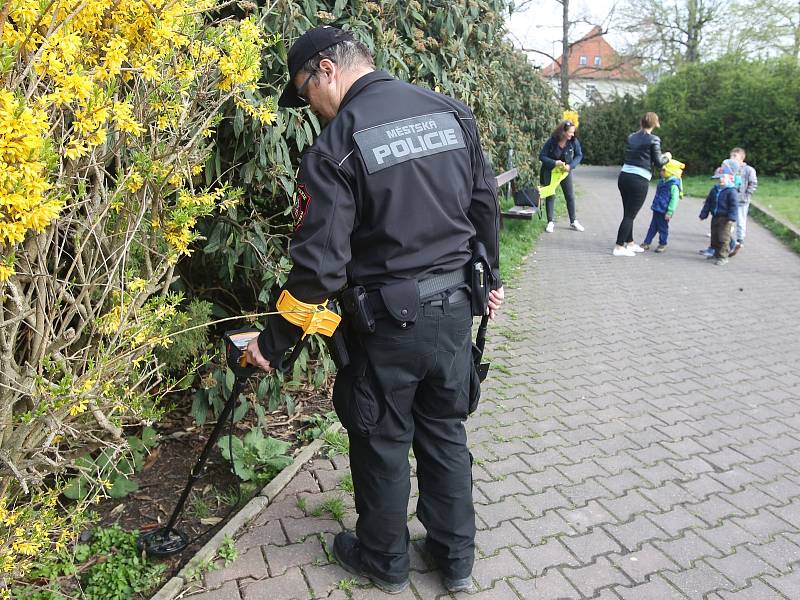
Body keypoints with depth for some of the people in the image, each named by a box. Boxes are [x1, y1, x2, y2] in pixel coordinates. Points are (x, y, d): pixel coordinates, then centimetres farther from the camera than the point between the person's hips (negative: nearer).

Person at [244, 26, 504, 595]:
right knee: (445, 431, 20)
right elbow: (486, 205, 8)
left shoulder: (335, 147, -16)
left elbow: (320, 265, -18)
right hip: (454, 309, 6)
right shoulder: (453, 112, 2)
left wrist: (273, 342, -8)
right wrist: (489, 278, 21)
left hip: (387, 321, -5)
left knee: (382, 442, 15)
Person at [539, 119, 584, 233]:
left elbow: (579, 155, -5)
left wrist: (571, 165, -22)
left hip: (565, 171, 3)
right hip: (550, 171, -2)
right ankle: (550, 222, 10)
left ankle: (573, 221, 19)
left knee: (570, 196, 6)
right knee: (550, 196, 1)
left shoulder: (574, 141, -17)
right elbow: (542, 156, -17)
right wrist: (554, 163, -30)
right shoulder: (551, 141, -23)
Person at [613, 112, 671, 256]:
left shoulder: (631, 137, 10)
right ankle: (619, 247, 0)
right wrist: (667, 157, 17)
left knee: (628, 213, 17)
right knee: (630, 215, 0)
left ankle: (630, 243, 30)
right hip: (639, 181, -6)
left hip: (624, 177, 6)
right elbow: (658, 162, -5)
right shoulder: (653, 140, -7)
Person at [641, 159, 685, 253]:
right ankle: (647, 243, 17)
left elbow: (674, 199, -20)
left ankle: (662, 244, 19)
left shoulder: (674, 185, -19)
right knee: (653, 226, 12)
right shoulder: (662, 181, 8)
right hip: (657, 209, 8)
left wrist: (669, 212, -21)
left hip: (664, 212, -8)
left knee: (663, 228, 5)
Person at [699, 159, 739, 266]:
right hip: (715, 217, 8)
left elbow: (734, 205, -17)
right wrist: (704, 214, 13)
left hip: (725, 219, -8)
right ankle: (717, 253, 28)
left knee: (723, 238, -6)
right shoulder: (715, 189, 9)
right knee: (714, 237, 15)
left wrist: (732, 218, -23)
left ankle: (723, 257, -2)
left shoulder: (731, 191, -13)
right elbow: (708, 202, 15)